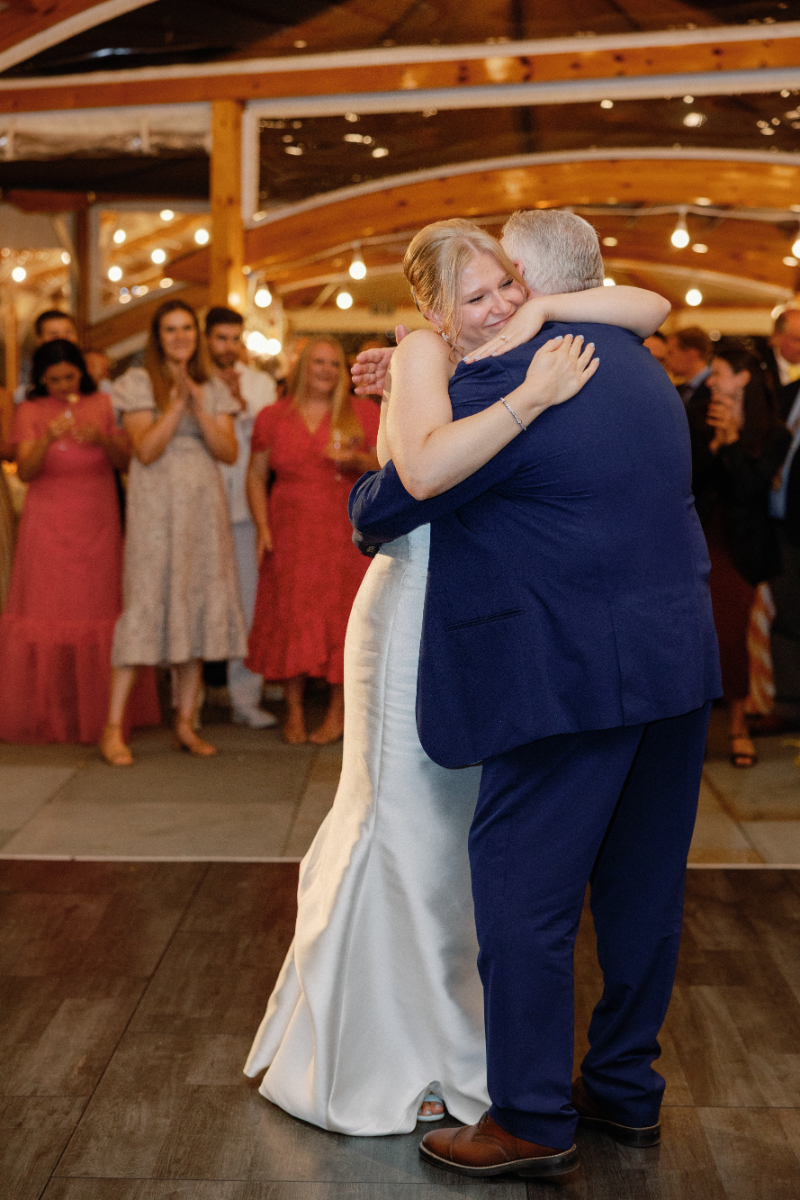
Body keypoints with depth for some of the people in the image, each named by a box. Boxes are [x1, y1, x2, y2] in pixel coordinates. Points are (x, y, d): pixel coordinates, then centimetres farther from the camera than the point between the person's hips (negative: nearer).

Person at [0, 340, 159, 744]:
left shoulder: (103, 405, 6)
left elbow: (126, 462, 2)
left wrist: (103, 440, -17)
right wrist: (47, 440, -25)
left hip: (98, 524, 1)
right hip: (48, 525, -1)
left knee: (100, 614, -2)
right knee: (46, 616, -4)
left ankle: (100, 713, 7)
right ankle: (44, 715, 3)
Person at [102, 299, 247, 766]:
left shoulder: (214, 389, 12)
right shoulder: (139, 382, 1)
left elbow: (229, 452, 0)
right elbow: (146, 450, -11)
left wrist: (199, 405, -11)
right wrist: (177, 400, -16)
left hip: (204, 504, 4)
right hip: (156, 504, -4)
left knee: (200, 603, 4)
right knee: (145, 604, -9)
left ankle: (186, 723, 13)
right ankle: (114, 727, -5)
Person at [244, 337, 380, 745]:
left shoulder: (363, 413, 6)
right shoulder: (273, 417, 8)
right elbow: (256, 475, 9)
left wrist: (358, 459, -15)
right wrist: (263, 527, -2)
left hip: (346, 534, -1)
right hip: (290, 536, 1)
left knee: (341, 616, -2)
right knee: (290, 618, -2)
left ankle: (338, 710, 6)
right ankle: (294, 711, 6)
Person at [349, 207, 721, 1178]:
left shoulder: (503, 379, -14)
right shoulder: (640, 366, 13)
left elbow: (391, 504, -11)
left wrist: (361, 505, 15)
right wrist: (418, 380, 23)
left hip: (569, 678, -9)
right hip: (676, 663, 9)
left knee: (523, 890, 1)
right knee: (641, 887, 16)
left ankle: (532, 1122, 10)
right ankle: (625, 1089, 29)